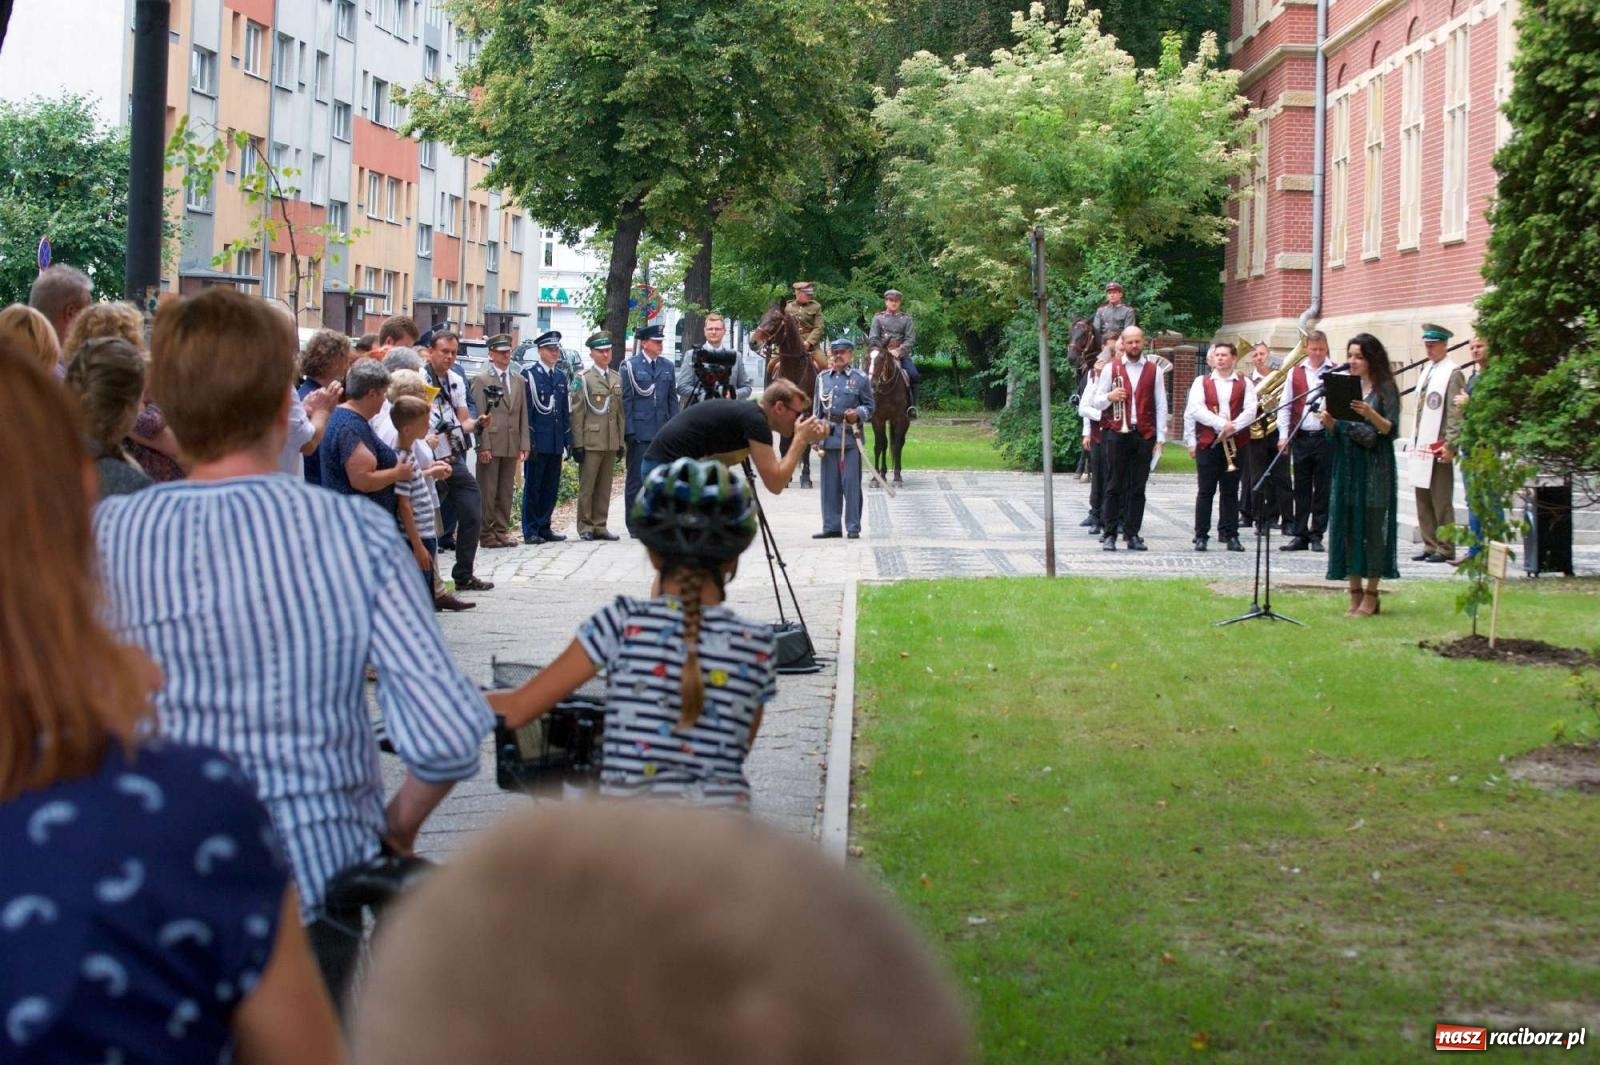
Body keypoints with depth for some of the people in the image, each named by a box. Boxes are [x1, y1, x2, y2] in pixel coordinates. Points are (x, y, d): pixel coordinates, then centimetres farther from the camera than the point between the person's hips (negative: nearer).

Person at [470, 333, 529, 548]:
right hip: (490, 445, -5)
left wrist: (524, 445, 6)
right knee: (487, 491, -2)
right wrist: (483, 446, -14)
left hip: (511, 446, 5)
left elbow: (523, 415, 14)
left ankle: (501, 530, 15)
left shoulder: (518, 381, 15)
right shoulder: (481, 381, -1)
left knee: (506, 491, 8)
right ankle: (485, 533, 4)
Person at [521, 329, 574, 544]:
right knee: (532, 487, 0)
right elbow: (525, 410, -8)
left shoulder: (561, 377, 15)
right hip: (538, 442, -6)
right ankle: (530, 531, 4)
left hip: (556, 442, 6)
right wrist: (528, 441, -13)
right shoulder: (529, 375, -4)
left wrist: (568, 439, 11)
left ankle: (544, 528, 16)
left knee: (551, 488, 9)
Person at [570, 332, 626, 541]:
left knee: (605, 487, 7)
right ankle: (585, 527, 4)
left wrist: (621, 441, 11)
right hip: (591, 441, -5)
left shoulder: (617, 379, 15)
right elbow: (577, 413, -5)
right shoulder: (584, 379, -2)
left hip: (611, 442, 5)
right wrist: (577, 444, -11)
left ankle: (600, 526, 13)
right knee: (587, 486, -2)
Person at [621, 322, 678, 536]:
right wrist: (629, 431, -11)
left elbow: (672, 399, 14)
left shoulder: (667, 366, 12)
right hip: (639, 433, -4)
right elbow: (625, 400, -5)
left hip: (662, 432, 5)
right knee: (636, 478, 0)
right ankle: (635, 525, 5)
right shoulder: (629, 366, -2)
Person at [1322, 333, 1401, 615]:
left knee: (1372, 526, -3)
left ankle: (1371, 595, 3)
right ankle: (1355, 593, 9)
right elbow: (1336, 430, 11)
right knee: (1347, 526, 3)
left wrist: (1370, 414, -27)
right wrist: (1329, 421, -10)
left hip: (1374, 467, -5)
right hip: (1346, 465, 5)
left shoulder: (1384, 388, -2)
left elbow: (1390, 428, -10)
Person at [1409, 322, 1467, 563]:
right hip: (1421, 446, 8)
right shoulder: (1426, 371, 17)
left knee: (1441, 501, -3)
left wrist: (1450, 445, -18)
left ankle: (1445, 548, 2)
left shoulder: (1452, 374, -8)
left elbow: (1456, 413, -14)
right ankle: (1429, 545, 15)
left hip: (1439, 447, -8)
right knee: (1422, 499, 9)